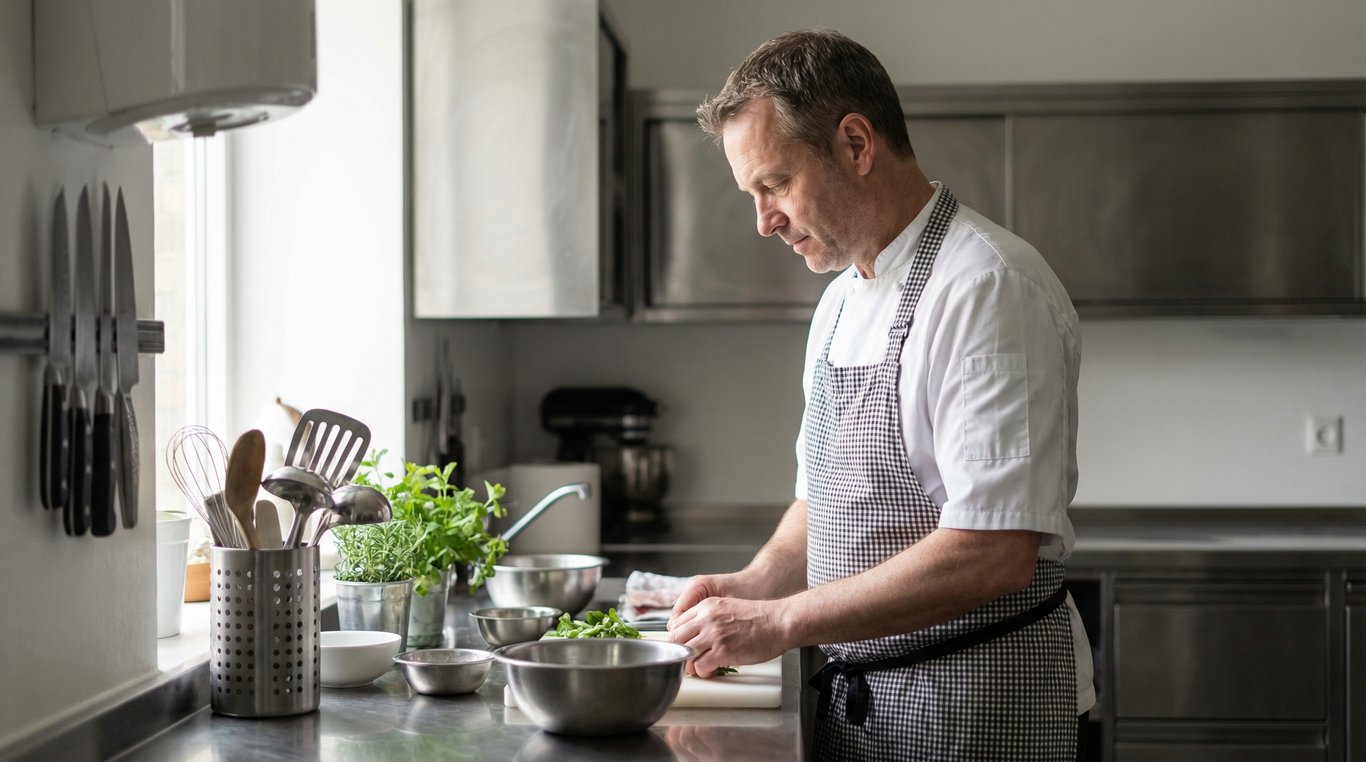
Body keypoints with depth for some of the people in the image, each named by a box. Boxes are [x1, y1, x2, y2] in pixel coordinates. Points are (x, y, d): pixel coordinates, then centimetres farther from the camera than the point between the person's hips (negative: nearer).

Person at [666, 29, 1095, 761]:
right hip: (856, 698, 8)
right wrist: (754, 586, -1)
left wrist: (781, 621, -21)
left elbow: (994, 553, -26)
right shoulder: (841, 301, 11)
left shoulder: (987, 288, -18)